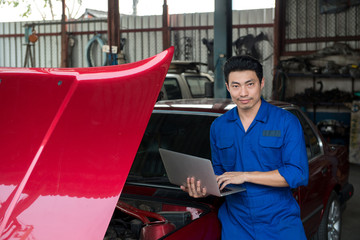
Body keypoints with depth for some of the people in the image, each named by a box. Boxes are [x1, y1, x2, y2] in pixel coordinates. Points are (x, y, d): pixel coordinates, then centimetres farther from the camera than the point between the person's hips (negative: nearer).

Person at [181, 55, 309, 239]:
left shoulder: (287, 122, -6)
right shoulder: (218, 127, 8)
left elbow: (299, 174, -14)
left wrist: (245, 175, -17)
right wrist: (205, 190, -6)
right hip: (235, 223, 3)